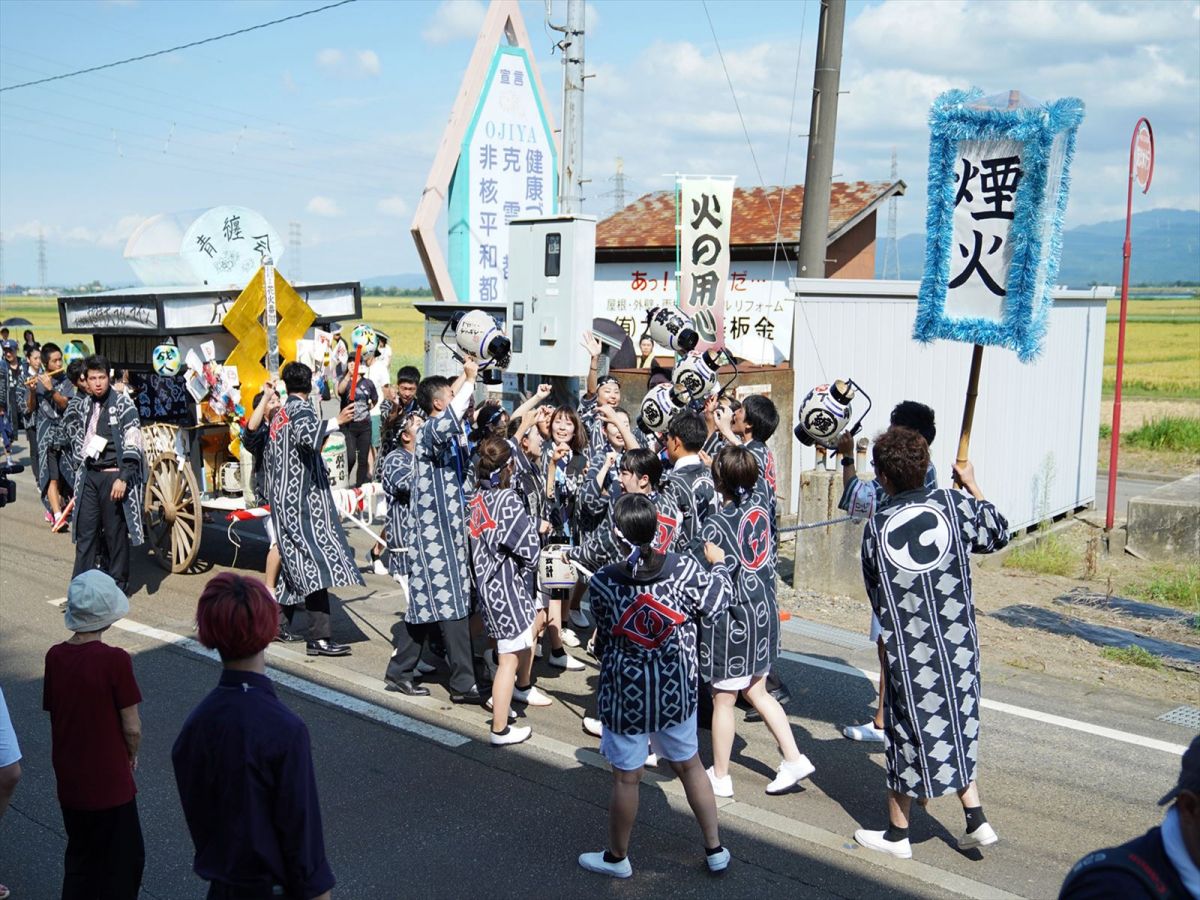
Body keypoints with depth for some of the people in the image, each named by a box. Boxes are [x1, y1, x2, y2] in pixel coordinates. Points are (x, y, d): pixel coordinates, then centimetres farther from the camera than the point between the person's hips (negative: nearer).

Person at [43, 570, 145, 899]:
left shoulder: (55, 656, -5)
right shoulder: (114, 660, -22)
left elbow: (54, 713, 5)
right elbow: (132, 728, -17)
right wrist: (131, 756, 3)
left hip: (69, 782, 6)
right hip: (109, 783, -5)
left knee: (79, 860, 23)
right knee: (126, 861, 13)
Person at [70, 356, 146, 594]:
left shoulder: (123, 404, -8)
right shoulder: (88, 405, 11)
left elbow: (133, 445, -13)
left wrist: (123, 478, -18)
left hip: (114, 475, -6)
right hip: (89, 475, 6)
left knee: (115, 533, 2)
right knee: (85, 530, 5)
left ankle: (117, 585, 12)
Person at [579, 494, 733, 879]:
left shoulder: (602, 583, -18)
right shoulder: (684, 569, -15)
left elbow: (603, 637, -3)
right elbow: (717, 601, 2)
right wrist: (719, 563, 20)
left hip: (626, 696, -2)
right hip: (677, 692, 3)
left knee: (626, 778, 14)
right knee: (690, 765, 22)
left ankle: (616, 857, 33)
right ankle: (715, 849, 33)